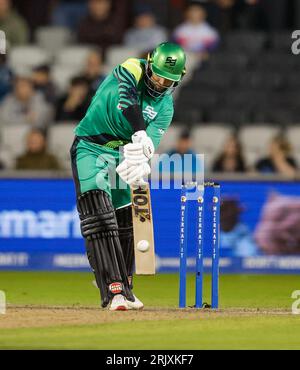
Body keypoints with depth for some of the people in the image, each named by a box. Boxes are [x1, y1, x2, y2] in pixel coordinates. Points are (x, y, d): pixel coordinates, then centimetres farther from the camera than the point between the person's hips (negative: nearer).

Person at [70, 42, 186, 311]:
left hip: (122, 155, 6)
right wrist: (140, 133, -50)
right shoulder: (131, 70, -12)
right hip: (90, 149, -6)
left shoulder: (165, 107, 0)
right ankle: (113, 291, -27)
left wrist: (141, 161, -37)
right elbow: (126, 99, -34)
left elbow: (151, 143, -13)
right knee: (99, 217, -19)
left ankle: (124, 290, 25)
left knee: (125, 223, 10)